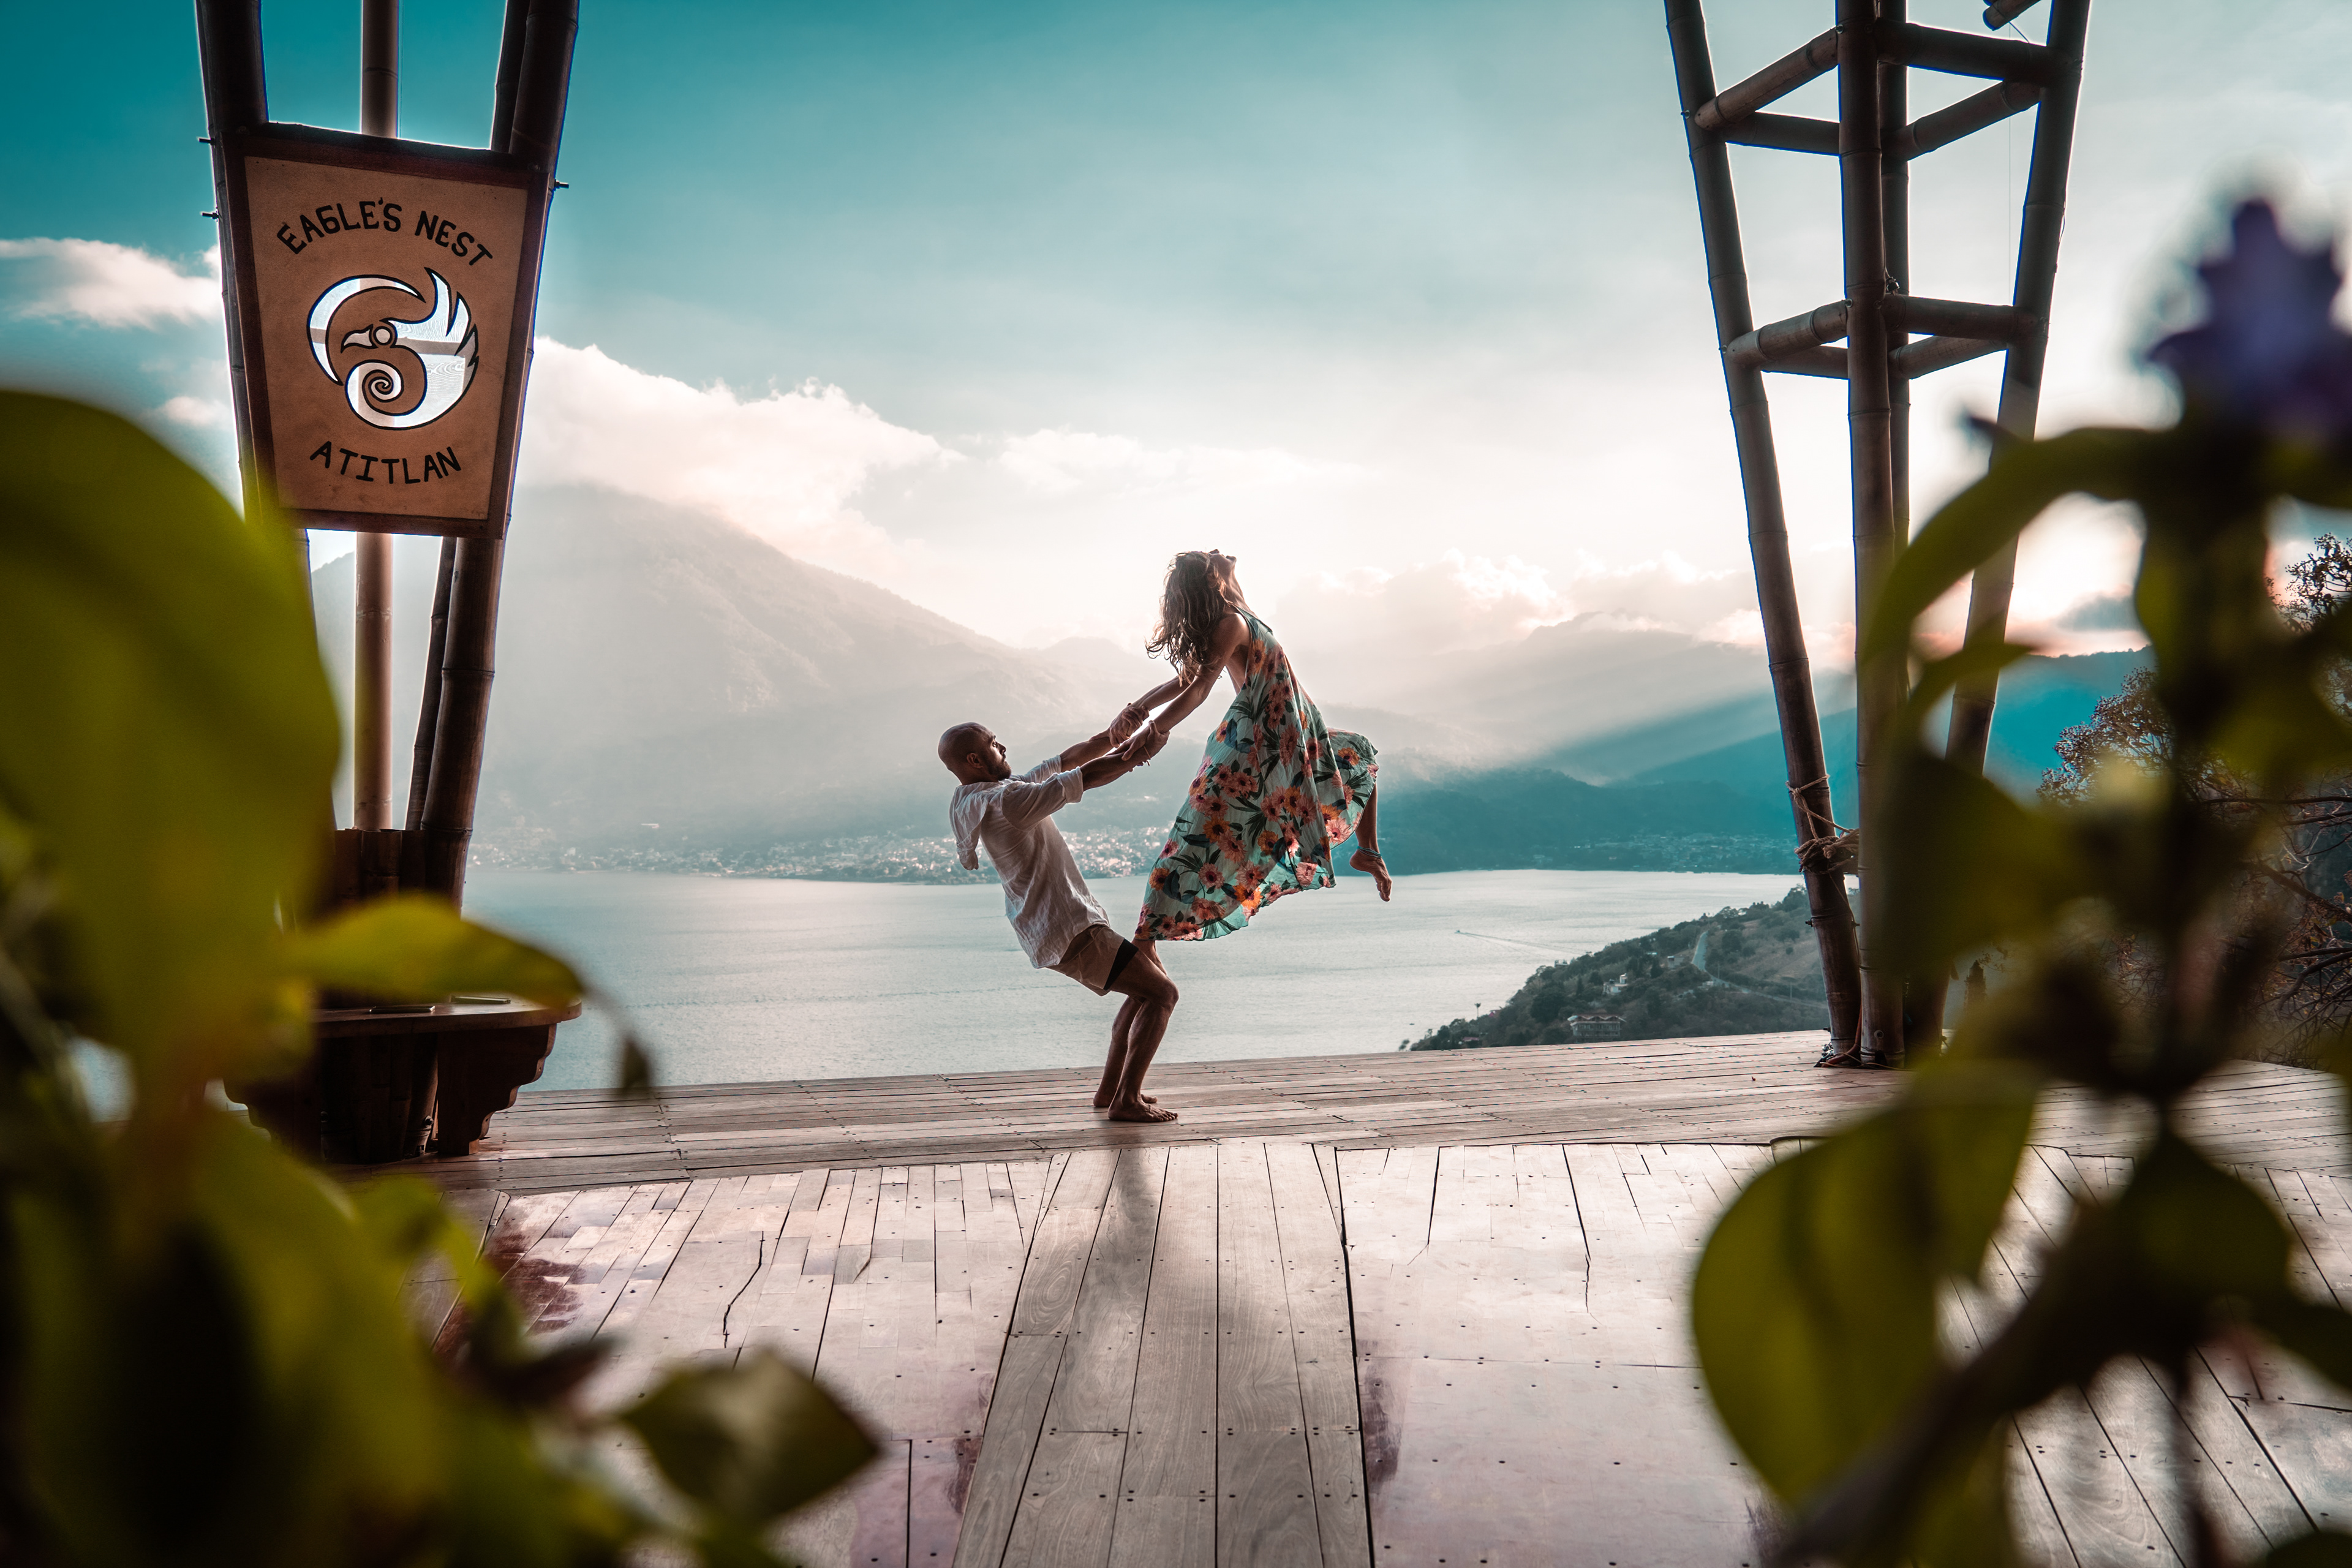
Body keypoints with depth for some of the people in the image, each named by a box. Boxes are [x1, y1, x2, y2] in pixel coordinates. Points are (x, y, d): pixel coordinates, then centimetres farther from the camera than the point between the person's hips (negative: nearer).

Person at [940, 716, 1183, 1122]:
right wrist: (1139, 753, -2)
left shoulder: (997, 791, 12)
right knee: (1162, 993, -6)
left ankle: (1109, 1090, 24)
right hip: (1067, 932, -11)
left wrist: (1113, 735, 0)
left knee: (1149, 982, 23)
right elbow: (1088, 777, -15)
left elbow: (1070, 760, 12)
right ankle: (1126, 1101, -6)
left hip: (1051, 928, 11)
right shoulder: (1005, 800, -20)